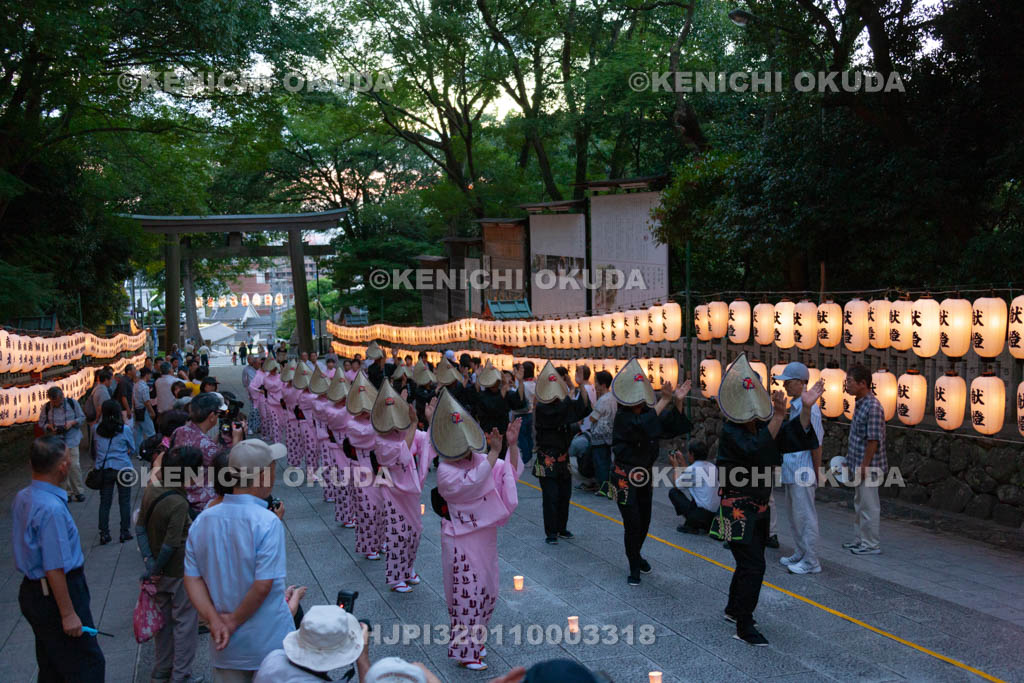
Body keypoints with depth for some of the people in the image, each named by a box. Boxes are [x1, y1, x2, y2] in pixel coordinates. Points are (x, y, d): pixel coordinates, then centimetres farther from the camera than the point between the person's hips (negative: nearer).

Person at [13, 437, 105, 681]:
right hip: (54, 595, -10)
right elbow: (54, 569, -26)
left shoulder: (22, 497, 2)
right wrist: (68, 614, -19)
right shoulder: (52, 509, -27)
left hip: (31, 592, 10)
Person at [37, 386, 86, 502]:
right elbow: (41, 423, 8)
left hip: (71, 439, -2)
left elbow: (82, 417, 3)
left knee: (74, 465, -6)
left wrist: (72, 422, -16)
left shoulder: (72, 403, -4)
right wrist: (49, 426, -13)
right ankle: (68, 492, 15)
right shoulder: (46, 407, -2)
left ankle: (79, 491, 8)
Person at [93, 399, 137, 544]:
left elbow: (94, 451, 8)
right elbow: (133, 450, 2)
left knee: (104, 502, 9)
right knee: (124, 501, 8)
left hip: (103, 470, 2)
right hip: (123, 469, -2)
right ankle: (125, 532, 12)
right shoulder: (125, 429, -9)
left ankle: (104, 534, 11)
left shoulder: (97, 430, -3)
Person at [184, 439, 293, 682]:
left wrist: (214, 620, -9)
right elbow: (263, 586, -24)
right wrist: (234, 622, -12)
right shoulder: (268, 522, -22)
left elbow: (192, 578, -3)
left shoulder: (202, 520, -3)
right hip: (269, 644, -5)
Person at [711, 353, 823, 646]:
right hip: (738, 509, -8)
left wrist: (806, 408, -23)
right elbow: (755, 450, -37)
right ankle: (744, 627, 2)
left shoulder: (763, 426, 3)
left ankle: (734, 609, 39)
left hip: (758, 509, 8)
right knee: (753, 565, -9)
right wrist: (779, 416, -40)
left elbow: (798, 437, -8)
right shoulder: (731, 432, -19)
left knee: (749, 561, 20)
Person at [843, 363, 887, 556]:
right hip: (859, 465, 10)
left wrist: (864, 466, -20)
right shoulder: (860, 403, 9)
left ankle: (871, 544, 13)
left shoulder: (873, 407, -21)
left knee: (868, 506, 2)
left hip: (868, 467, -10)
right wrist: (851, 461, 20)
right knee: (859, 504, 18)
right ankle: (859, 539, 30)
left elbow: (873, 440, -22)